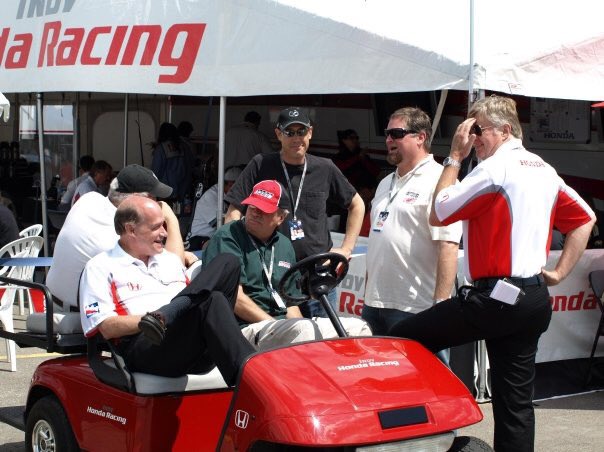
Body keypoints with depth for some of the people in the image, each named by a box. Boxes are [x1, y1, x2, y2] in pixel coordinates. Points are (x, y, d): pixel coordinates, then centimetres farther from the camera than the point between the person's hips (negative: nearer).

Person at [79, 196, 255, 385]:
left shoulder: (171, 260, 33)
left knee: (227, 264, -12)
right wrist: (145, 321, -16)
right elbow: (107, 328, 0)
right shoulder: (100, 267, 12)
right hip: (142, 348, -6)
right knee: (213, 301, -33)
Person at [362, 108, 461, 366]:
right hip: (374, 305, 9)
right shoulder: (386, 183, 19)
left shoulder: (438, 180, -10)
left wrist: (440, 306, -23)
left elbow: (448, 247, -18)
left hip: (415, 309, -9)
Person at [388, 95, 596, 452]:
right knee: (516, 400, 11)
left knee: (403, 340, -7)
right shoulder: (544, 170, 15)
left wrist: (454, 157, 1)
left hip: (496, 297, -9)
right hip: (536, 300, 9)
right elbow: (585, 219, 21)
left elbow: (438, 214, -6)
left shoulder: (495, 168, -11)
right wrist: (560, 272, 16)